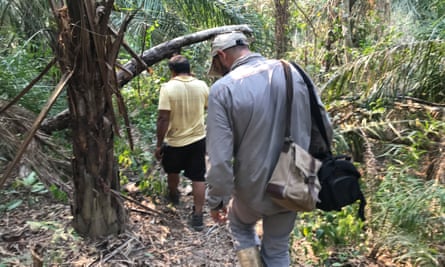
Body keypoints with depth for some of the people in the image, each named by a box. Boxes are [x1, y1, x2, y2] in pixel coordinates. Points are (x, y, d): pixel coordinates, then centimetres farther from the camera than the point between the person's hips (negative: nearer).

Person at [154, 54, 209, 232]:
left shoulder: (168, 88, -15)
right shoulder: (202, 86, -3)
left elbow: (163, 119, -18)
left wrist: (159, 144, -10)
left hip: (175, 141, -2)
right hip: (198, 139, 2)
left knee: (173, 171, 25)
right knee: (198, 178, 7)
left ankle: (173, 195, 48)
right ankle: (198, 215, 9)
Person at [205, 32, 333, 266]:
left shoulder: (223, 89, -19)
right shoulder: (293, 72, -5)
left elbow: (220, 158, -20)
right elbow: (324, 127, 1)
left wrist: (216, 200, -5)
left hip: (254, 188, -3)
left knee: (241, 228, 30)